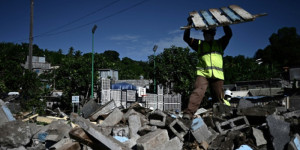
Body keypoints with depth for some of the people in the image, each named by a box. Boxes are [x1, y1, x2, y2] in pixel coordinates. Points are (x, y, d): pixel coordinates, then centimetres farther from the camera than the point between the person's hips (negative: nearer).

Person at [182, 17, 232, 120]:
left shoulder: (220, 44, 26)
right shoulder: (199, 44, 22)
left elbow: (229, 34, 19)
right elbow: (186, 38, 16)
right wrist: (189, 24, 8)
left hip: (217, 75, 2)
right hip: (202, 73, -2)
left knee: (218, 97, 4)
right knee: (198, 92, -22)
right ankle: (188, 113, -33)